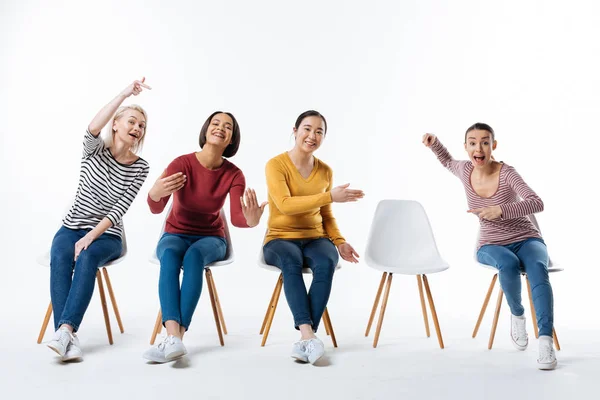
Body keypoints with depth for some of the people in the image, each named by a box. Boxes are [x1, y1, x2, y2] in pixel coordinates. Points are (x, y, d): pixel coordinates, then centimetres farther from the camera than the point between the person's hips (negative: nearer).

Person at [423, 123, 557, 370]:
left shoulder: (506, 173, -16)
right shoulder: (465, 171, -4)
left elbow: (537, 203, -25)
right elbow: (448, 161, 20)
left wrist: (501, 210, -36)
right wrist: (434, 143, 1)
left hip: (526, 240, -2)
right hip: (491, 246, 2)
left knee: (537, 269, -37)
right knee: (508, 265, -36)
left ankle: (546, 341, -40)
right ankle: (517, 315, -8)